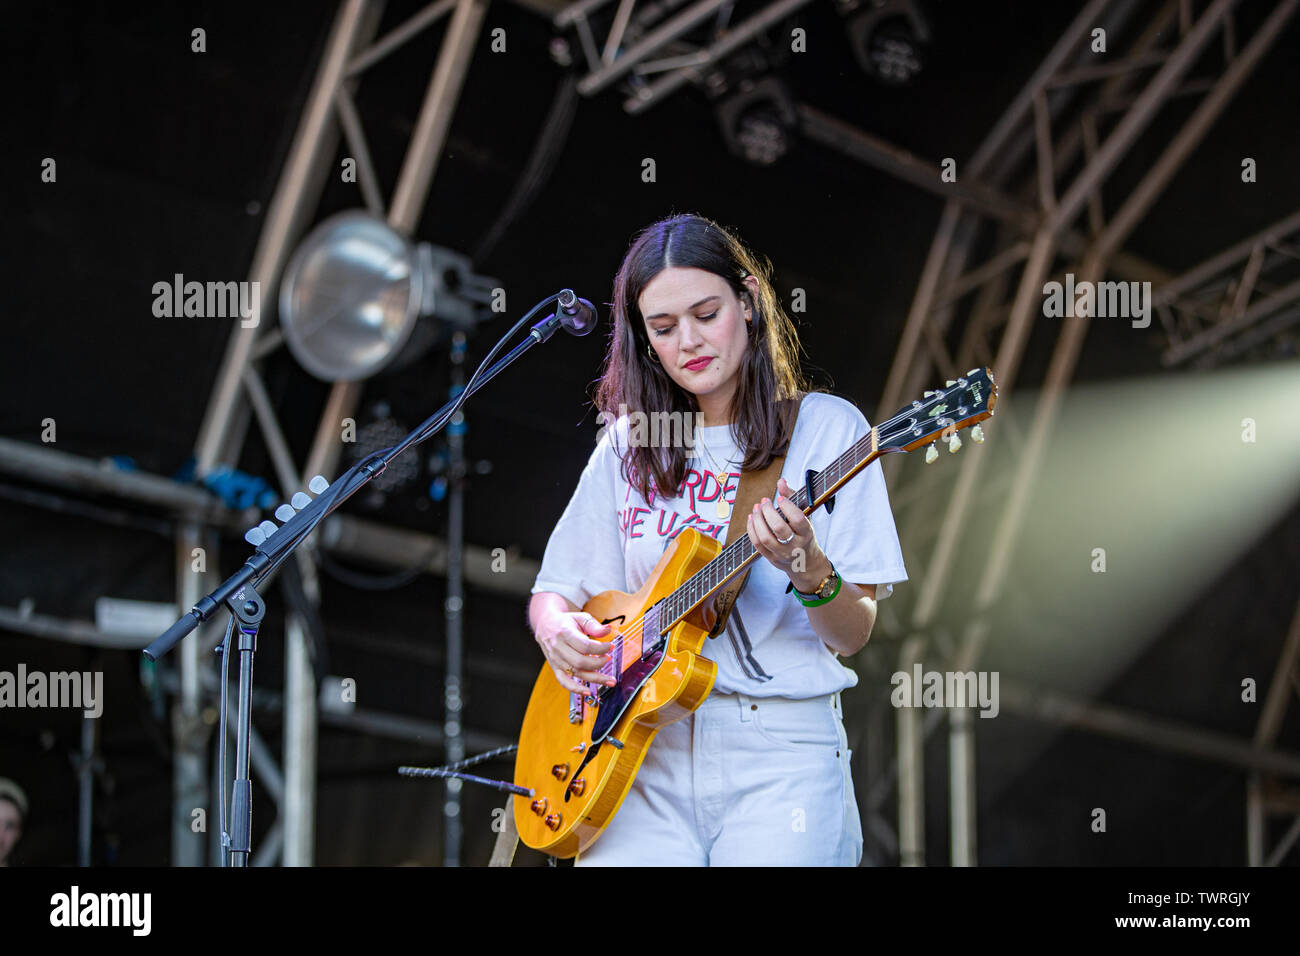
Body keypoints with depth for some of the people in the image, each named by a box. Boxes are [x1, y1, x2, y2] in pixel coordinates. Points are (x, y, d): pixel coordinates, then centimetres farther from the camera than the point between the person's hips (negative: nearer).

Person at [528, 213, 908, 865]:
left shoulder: (825, 428, 4)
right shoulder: (628, 447, 14)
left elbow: (854, 635, 1)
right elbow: (551, 592, 19)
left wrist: (808, 570, -19)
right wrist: (558, 631, -3)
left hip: (781, 747, -2)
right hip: (645, 758, 2)